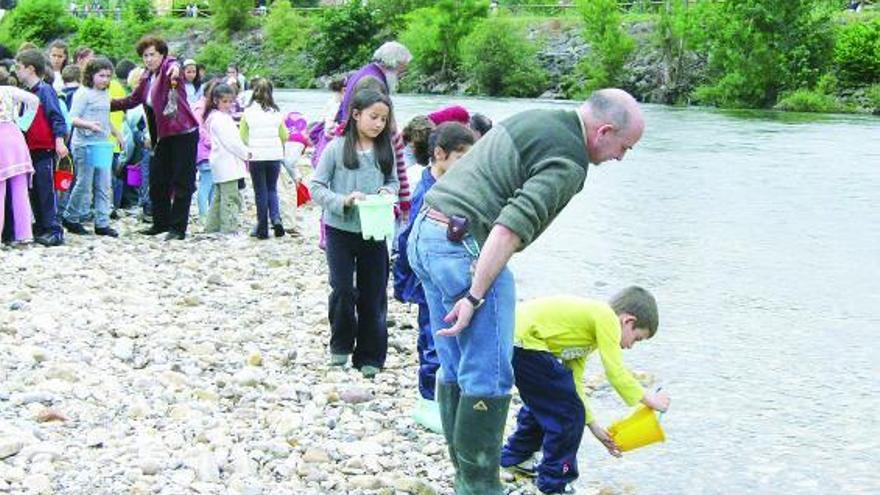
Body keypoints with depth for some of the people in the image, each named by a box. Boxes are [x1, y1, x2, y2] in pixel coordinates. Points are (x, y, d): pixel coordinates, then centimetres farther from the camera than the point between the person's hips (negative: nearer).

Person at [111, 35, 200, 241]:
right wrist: (109, 104, 17)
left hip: (183, 133, -8)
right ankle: (162, 222, 26)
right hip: (163, 136, 8)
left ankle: (178, 228, 1)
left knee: (182, 183, -3)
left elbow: (172, 64, -35)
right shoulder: (146, 79, 12)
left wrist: (175, 68, -58)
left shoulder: (169, 66, -10)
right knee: (157, 181, 13)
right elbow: (132, 100, 24)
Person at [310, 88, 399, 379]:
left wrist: (388, 191, -8)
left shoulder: (385, 150, 1)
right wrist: (343, 200, -22)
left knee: (373, 296, 8)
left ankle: (370, 356, 20)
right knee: (343, 290, -4)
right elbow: (317, 187, -7)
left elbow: (393, 180, 14)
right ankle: (341, 345, 20)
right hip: (340, 229, -3)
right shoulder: (337, 148, -8)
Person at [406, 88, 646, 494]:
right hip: (465, 247, -10)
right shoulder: (569, 160, -12)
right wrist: (475, 296, -22)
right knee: (489, 377, -3)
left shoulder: (533, 119, 17)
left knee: (455, 370, 15)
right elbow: (512, 227, -22)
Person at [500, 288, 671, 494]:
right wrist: (650, 400, 6)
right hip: (523, 341, -10)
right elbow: (617, 373, -8)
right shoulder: (607, 317, -4)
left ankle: (515, 456, 47)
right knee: (568, 413, 0)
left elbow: (572, 382, 23)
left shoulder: (586, 321, 24)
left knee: (544, 402, 30)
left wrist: (593, 425, 22)